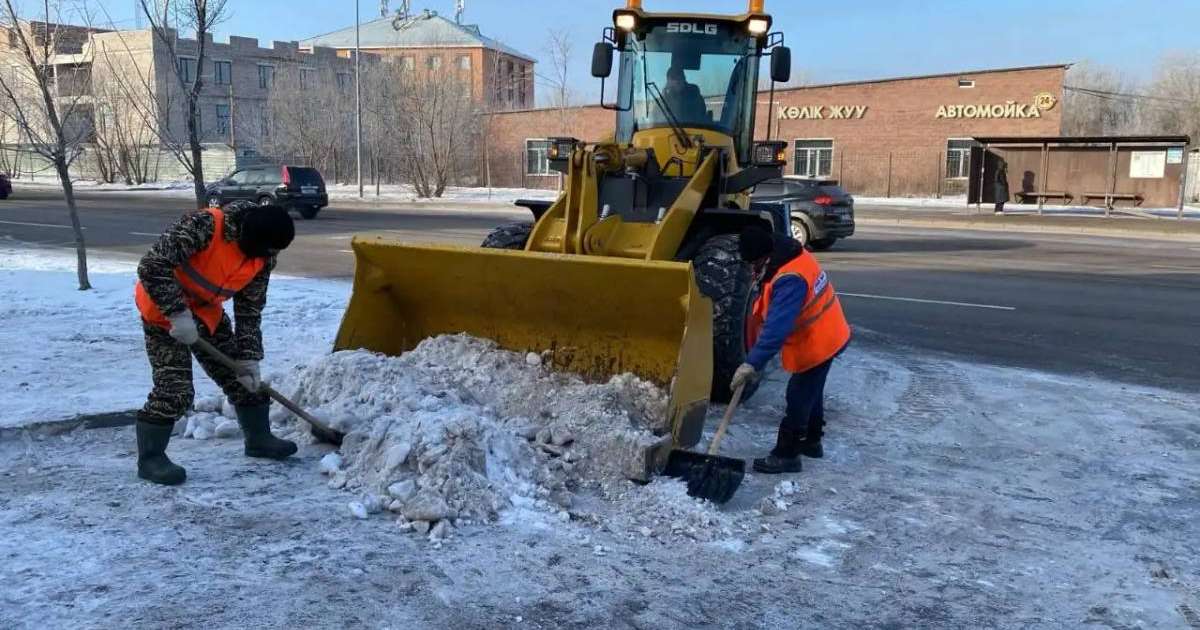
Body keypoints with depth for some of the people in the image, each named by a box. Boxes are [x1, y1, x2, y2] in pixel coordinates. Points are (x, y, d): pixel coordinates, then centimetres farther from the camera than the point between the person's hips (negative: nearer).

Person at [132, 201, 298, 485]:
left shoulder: (263, 256, -10)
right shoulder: (203, 225, -32)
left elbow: (250, 310, -2)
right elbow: (152, 267, -31)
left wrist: (248, 357, -5)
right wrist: (178, 313, -32)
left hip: (207, 313, 7)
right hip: (164, 311, -7)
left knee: (241, 376, 10)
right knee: (175, 388, -13)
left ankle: (259, 438, 27)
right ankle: (150, 458, 2)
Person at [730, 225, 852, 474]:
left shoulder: (790, 279, -33)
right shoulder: (791, 255, 0)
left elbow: (777, 327, -39)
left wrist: (752, 363, -42)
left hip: (816, 342, -10)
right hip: (825, 335, 10)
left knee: (798, 397, -2)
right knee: (810, 392, 23)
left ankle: (786, 454, 7)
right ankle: (811, 441, 38)